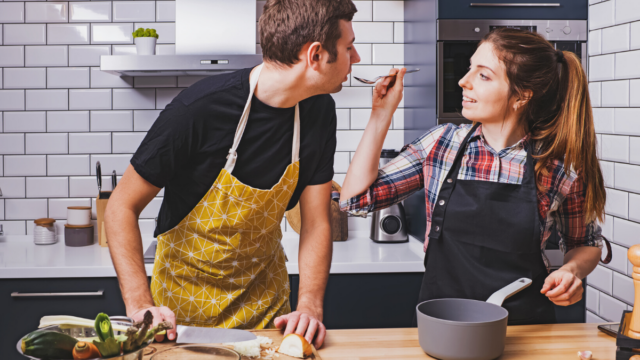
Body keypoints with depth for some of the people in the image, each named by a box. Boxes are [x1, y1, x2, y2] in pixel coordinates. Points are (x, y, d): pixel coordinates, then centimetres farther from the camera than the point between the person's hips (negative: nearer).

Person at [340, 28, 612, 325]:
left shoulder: (560, 166, -3)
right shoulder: (441, 143, 2)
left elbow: (586, 244, 13)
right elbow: (356, 198, 0)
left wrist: (572, 271, -8)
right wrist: (381, 114, -2)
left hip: (526, 330, 0)